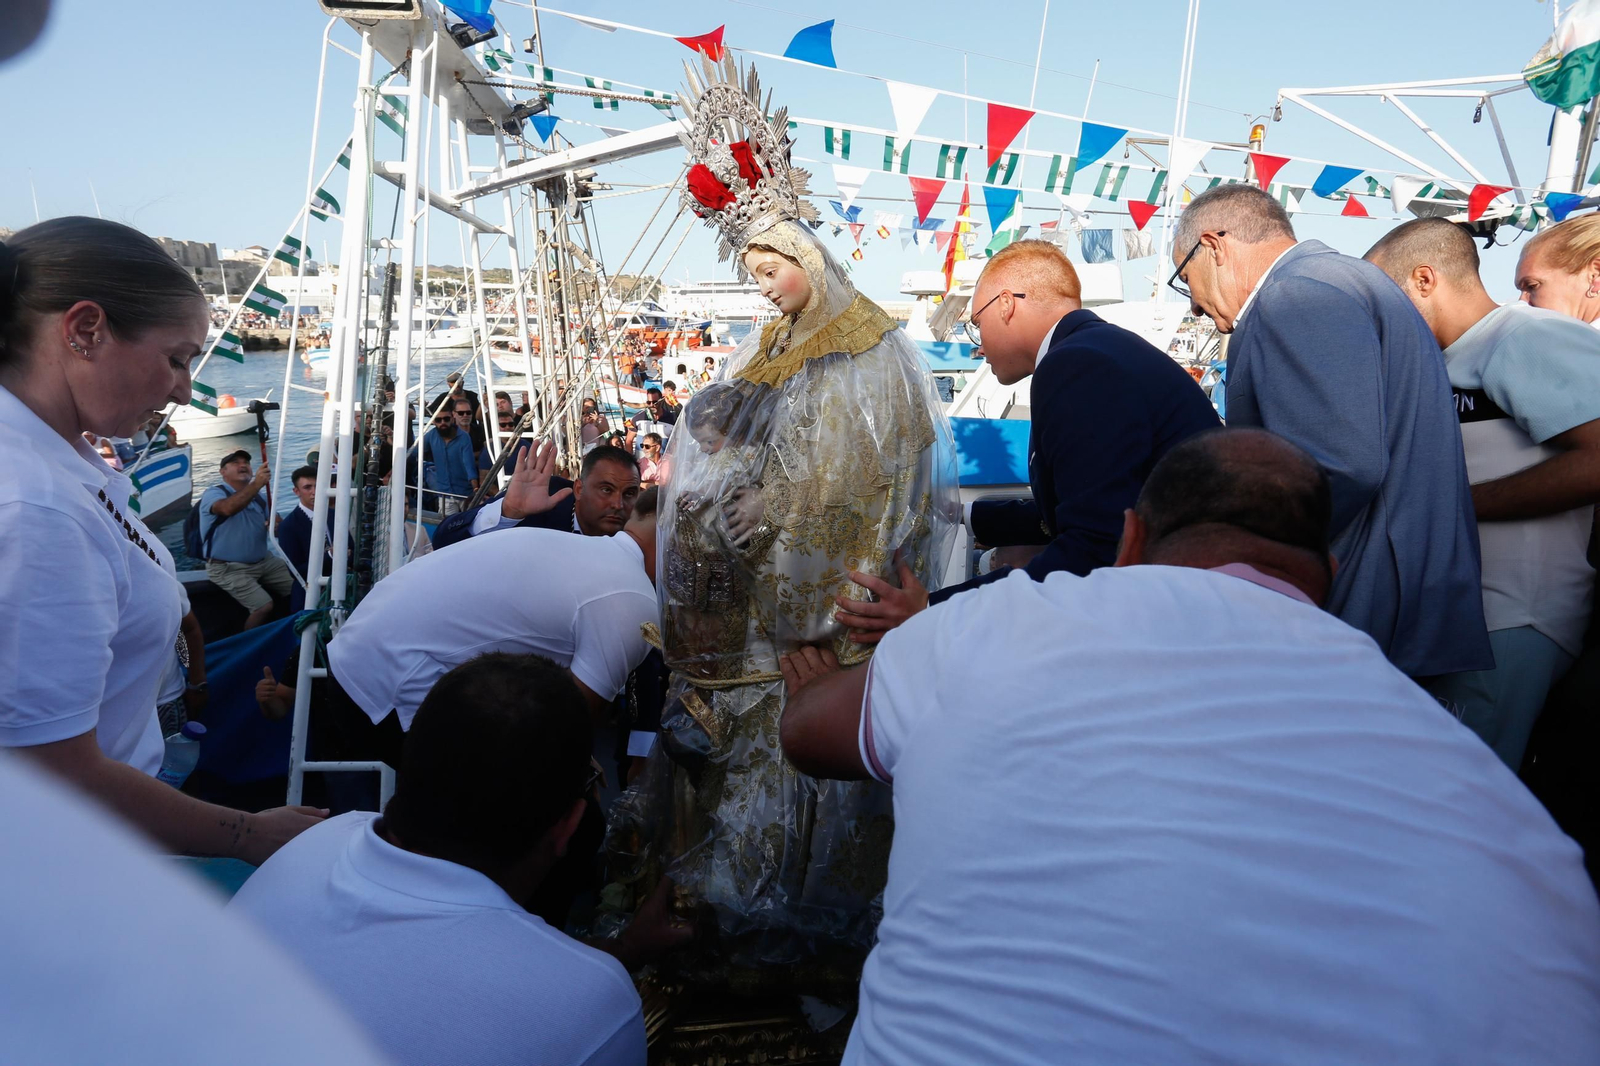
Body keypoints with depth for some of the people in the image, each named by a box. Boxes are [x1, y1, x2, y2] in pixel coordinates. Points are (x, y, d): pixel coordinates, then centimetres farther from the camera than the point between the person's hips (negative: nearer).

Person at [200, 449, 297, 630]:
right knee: (264, 606, -22)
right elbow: (228, 508, -34)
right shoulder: (213, 493, -10)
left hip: (264, 561, 7)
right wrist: (257, 483, -43)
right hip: (228, 568, -6)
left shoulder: (260, 496, 9)